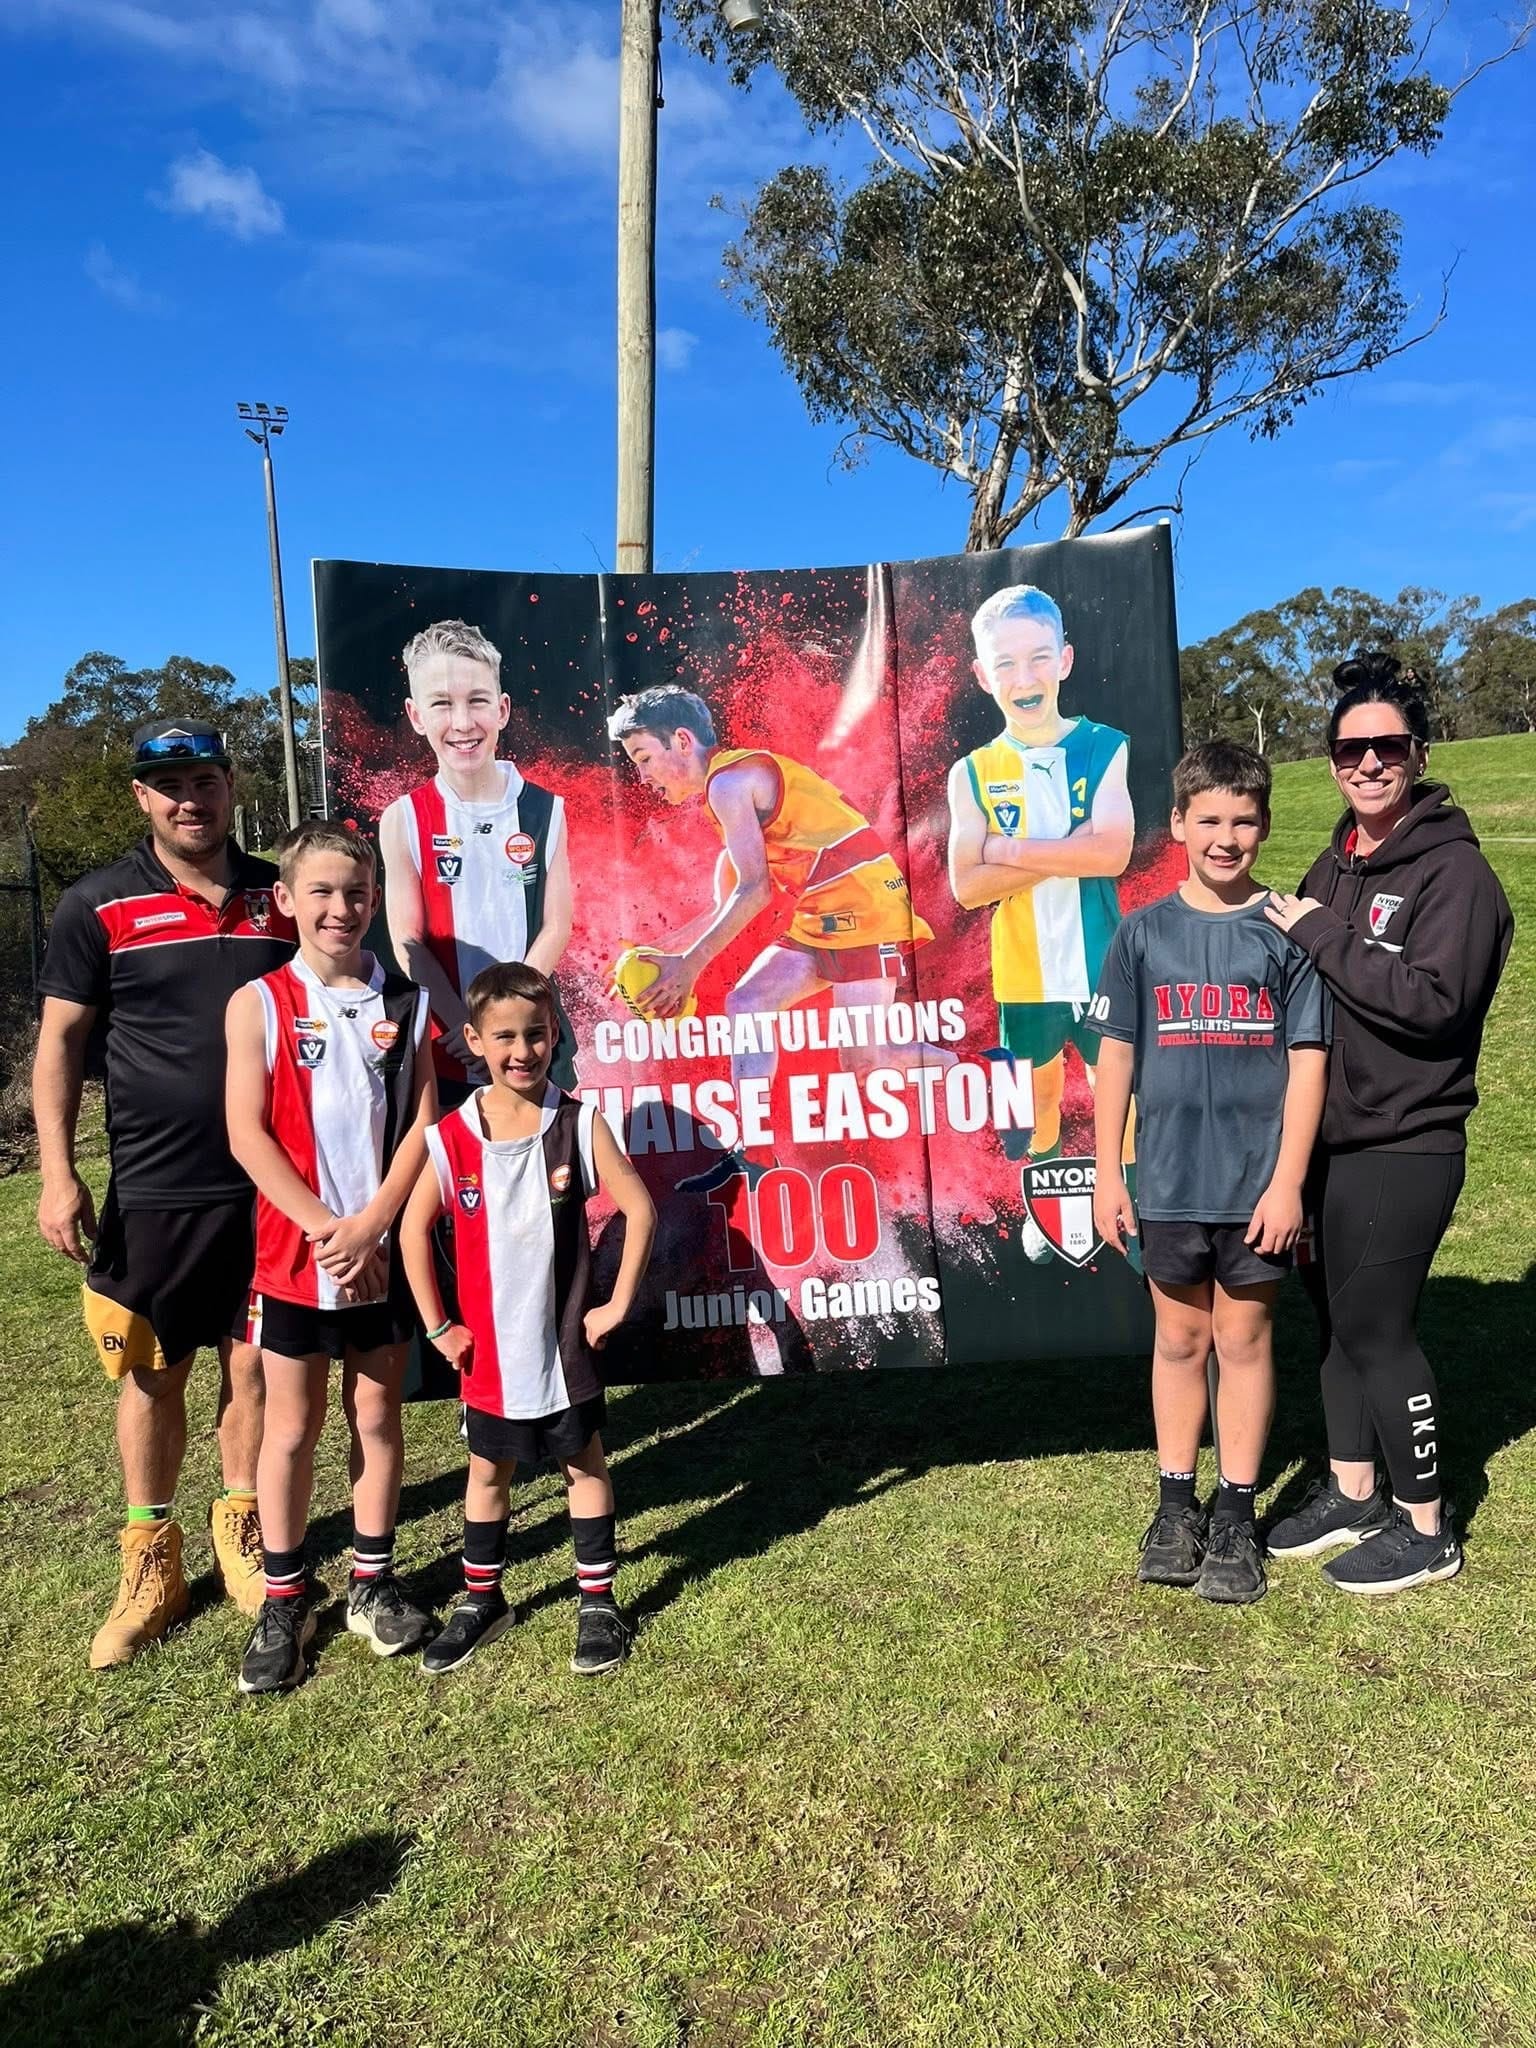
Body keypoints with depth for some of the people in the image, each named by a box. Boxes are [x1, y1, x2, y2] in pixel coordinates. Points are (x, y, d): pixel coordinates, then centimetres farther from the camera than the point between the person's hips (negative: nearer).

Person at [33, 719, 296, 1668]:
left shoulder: (280, 894, 4)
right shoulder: (99, 906, -3)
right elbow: (61, 1041, -2)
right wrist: (58, 1173, -8)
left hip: (271, 1179, 2)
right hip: (154, 1188, -2)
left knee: (255, 1362, 10)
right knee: (152, 1373, 9)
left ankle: (242, 1533, 30)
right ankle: (152, 1564, 25)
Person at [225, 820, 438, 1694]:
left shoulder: (406, 1002, 2)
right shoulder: (260, 1003, -3)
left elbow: (421, 1124, -2)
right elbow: (247, 1133, -8)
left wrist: (370, 1225, -13)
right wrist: (324, 1226, -14)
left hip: (387, 1249, 2)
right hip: (294, 1250, -1)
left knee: (377, 1413, 13)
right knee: (292, 1426, 9)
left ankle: (373, 1581, 29)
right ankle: (284, 1600, 24)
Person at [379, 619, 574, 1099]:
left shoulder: (544, 810, -1)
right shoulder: (403, 820, -4)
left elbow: (556, 927, -3)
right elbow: (408, 943, -5)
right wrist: (465, 1024, -15)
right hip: (445, 1045, -1)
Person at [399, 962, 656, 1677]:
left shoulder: (579, 1124, -11)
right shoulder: (449, 1139, -9)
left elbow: (638, 1208, -7)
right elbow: (413, 1230, 0)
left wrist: (619, 1303, -8)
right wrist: (437, 1327, 0)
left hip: (566, 1340, -1)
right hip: (489, 1347, 1)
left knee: (585, 1463, 12)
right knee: (487, 1470, 17)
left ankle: (598, 1603, 28)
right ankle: (481, 1599, 35)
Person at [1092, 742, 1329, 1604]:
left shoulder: (1287, 931, -2)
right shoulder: (1146, 932, 2)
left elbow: (1308, 1061, -3)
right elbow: (1118, 1055, 4)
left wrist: (1287, 1179, -8)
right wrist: (1108, 1171, 2)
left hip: (1256, 1183, -1)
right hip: (1170, 1180, 1)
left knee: (1245, 1339, 9)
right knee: (1180, 1338, 13)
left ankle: (1237, 1516, 22)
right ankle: (1176, 1504, 27)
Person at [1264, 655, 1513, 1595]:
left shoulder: (1455, 869, -11)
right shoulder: (1335, 865, 12)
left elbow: (1432, 999, -24)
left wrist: (1321, 936, -19)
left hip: (1407, 1146, -7)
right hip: (1330, 1137, 8)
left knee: (1375, 1330, -2)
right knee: (1337, 1317, 15)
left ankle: (1426, 1530, 17)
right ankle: (1353, 1496, 32)